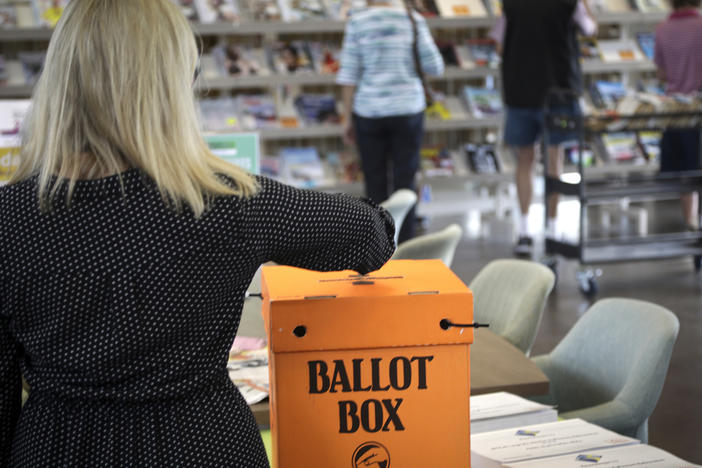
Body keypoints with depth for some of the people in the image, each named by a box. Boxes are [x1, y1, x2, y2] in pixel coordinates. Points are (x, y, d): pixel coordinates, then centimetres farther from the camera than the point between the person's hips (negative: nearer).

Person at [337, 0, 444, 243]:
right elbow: (435, 67, -2)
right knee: (405, 182, 6)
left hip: (369, 112, 0)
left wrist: (348, 119, 2)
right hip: (408, 111, 0)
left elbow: (349, 75, -5)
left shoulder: (357, 22, -5)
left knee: (375, 185, 8)